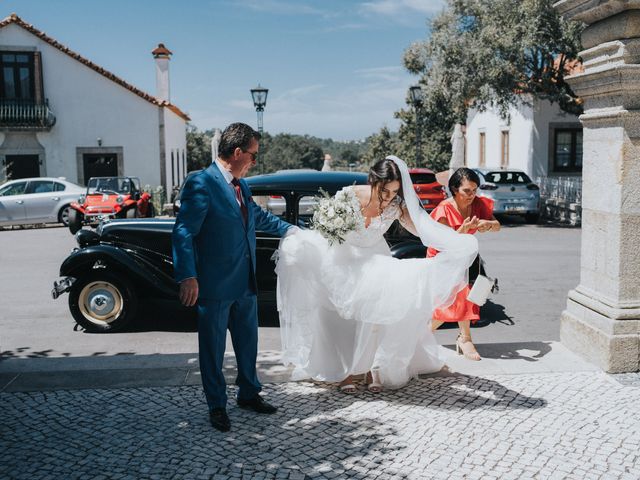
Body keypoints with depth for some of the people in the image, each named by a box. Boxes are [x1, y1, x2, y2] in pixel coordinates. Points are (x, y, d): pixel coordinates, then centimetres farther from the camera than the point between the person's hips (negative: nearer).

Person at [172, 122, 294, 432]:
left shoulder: (241, 185, 11)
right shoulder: (201, 184, -16)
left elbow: (258, 216, 29)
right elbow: (184, 232, -21)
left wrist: (289, 229, 36)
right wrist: (188, 277, -29)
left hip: (245, 283, 8)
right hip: (215, 286, -8)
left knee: (248, 342, 19)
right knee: (213, 348, 8)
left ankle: (248, 394, 37)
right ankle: (217, 406, 23)